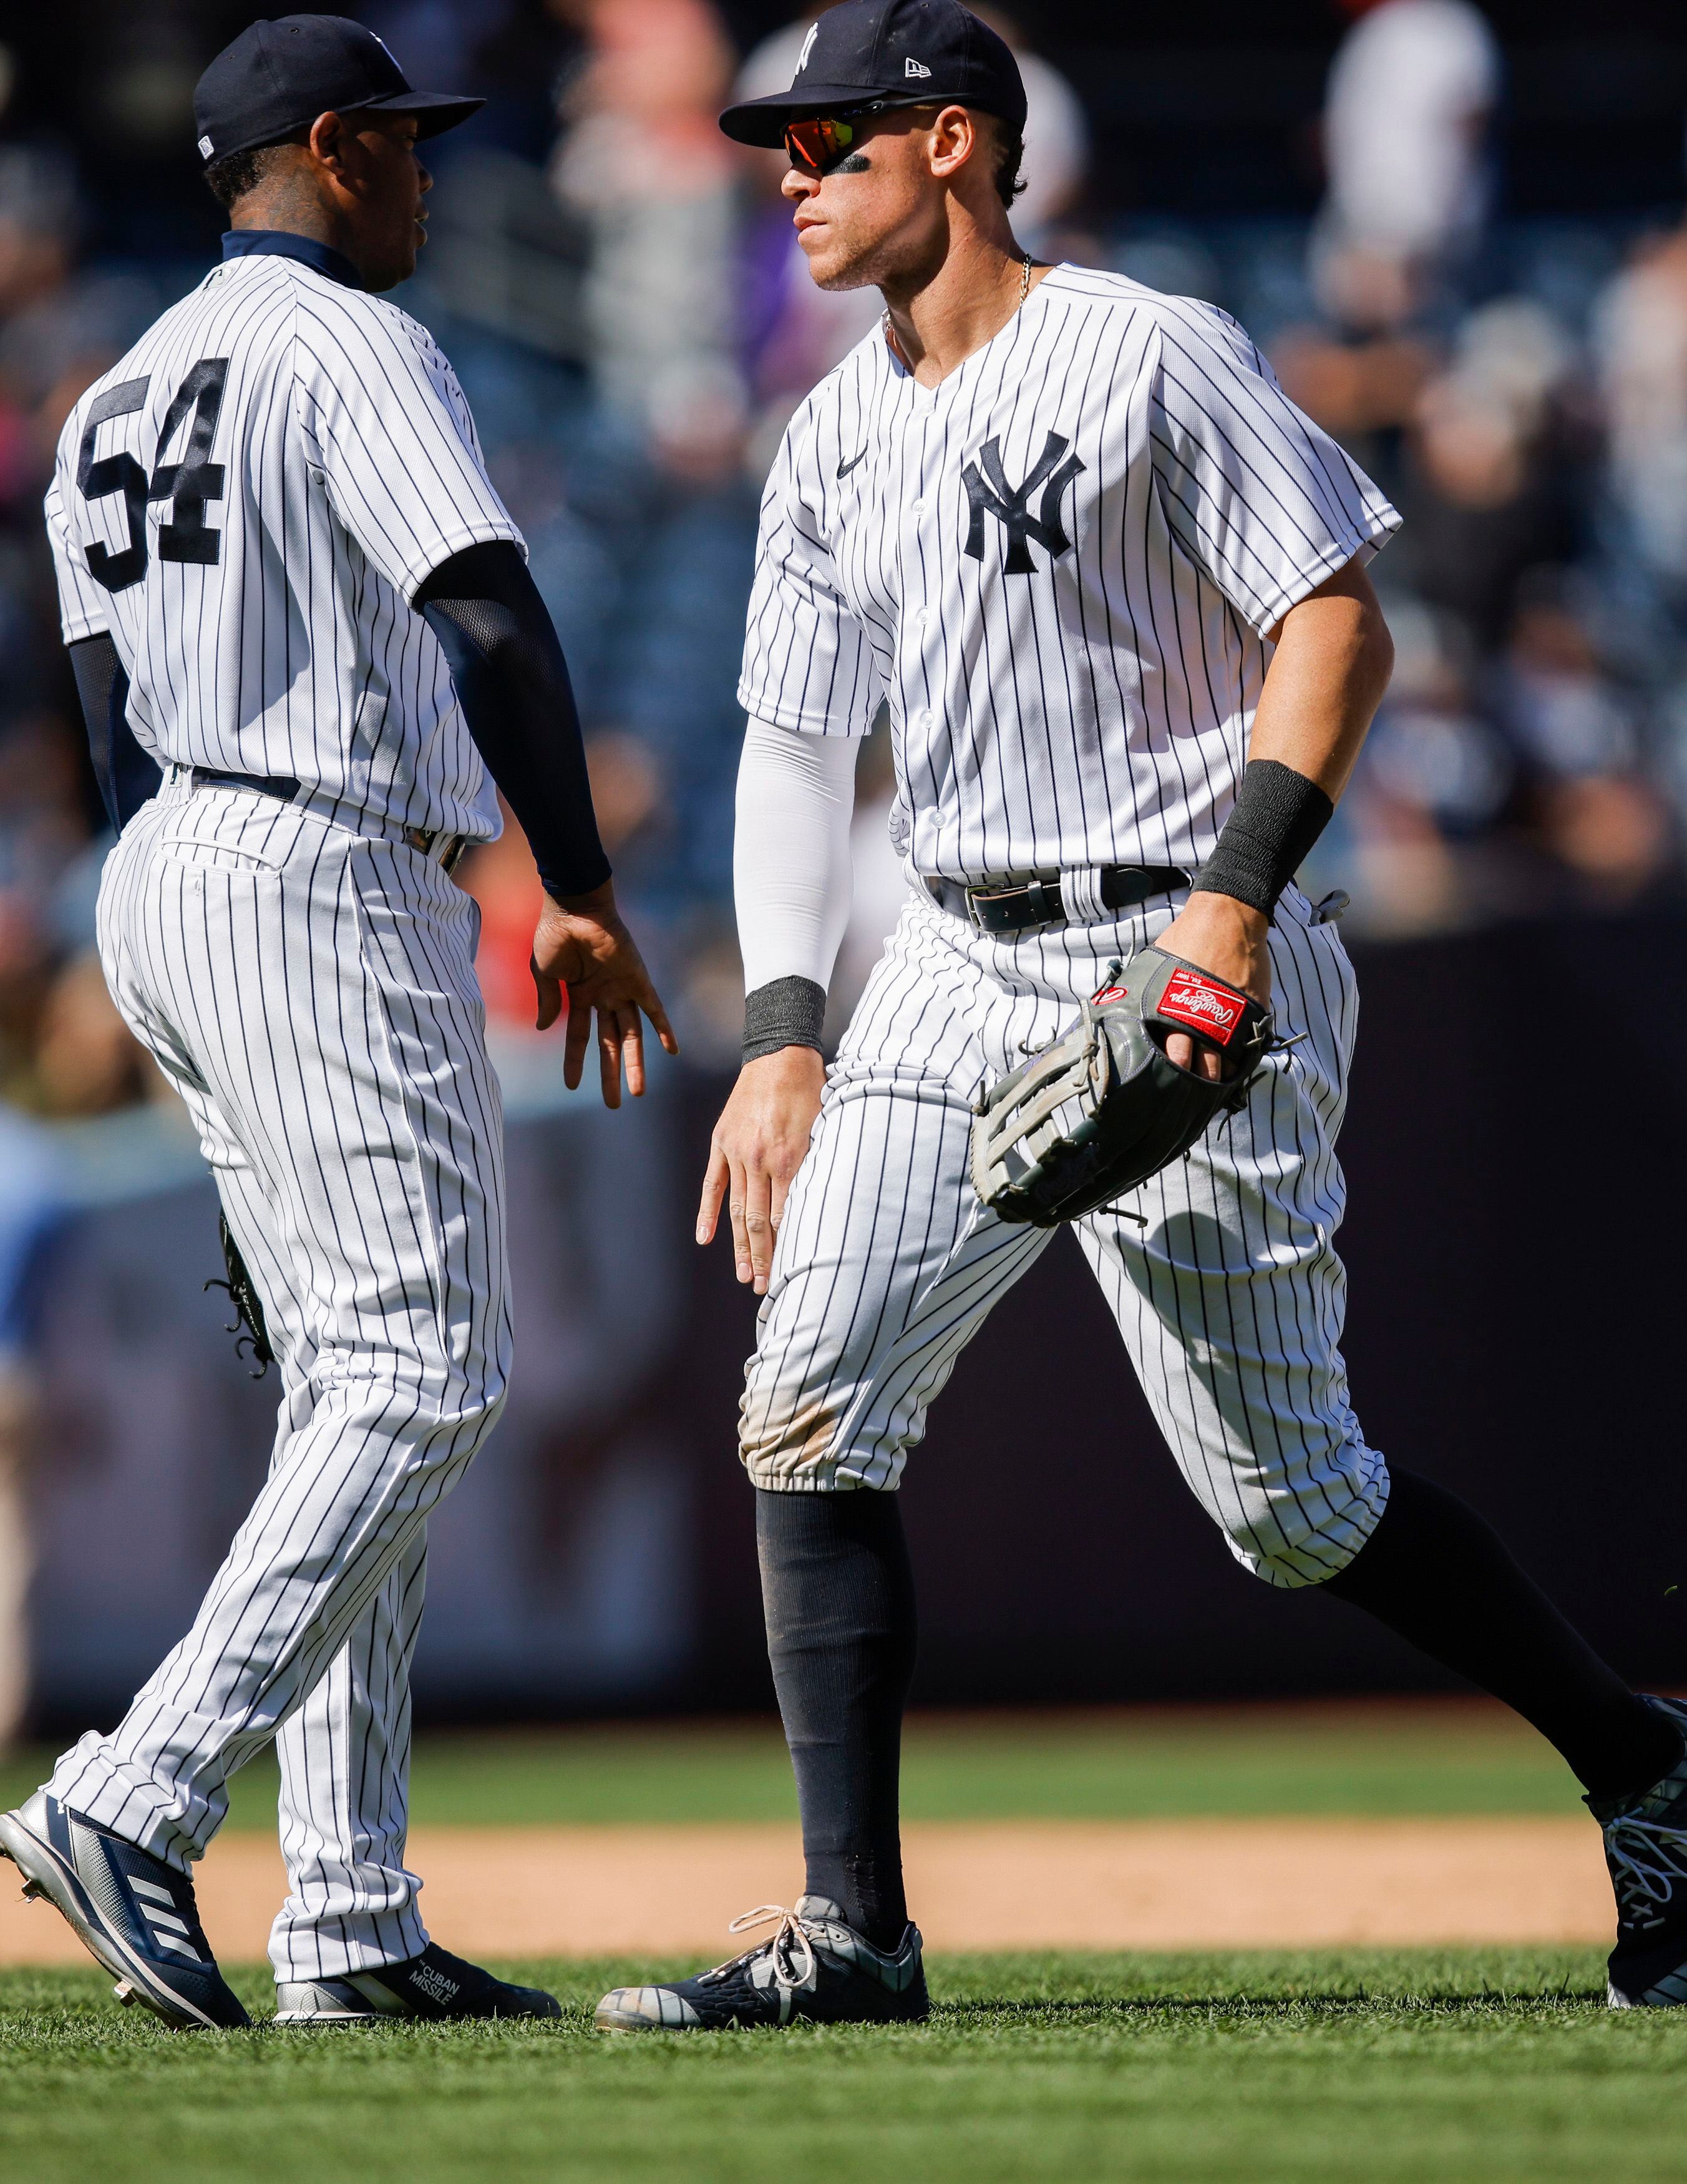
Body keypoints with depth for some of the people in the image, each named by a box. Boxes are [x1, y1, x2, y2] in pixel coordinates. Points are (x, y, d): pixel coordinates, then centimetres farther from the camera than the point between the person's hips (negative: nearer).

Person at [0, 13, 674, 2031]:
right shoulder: (348, 348, -7)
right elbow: (494, 620, -20)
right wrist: (579, 894, -17)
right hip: (326, 869, -9)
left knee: (346, 1386, 10)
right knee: (419, 1371, -11)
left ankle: (349, 1920, 5)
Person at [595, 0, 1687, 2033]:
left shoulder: (1151, 357, -8)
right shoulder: (831, 446, 12)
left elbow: (1339, 624, -11)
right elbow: (794, 743, 15)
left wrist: (1238, 897, -21)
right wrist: (782, 1037, 5)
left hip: (1184, 968, -7)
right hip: (957, 975, 7)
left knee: (1286, 1492, -2)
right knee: (811, 1399, -11)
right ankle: (849, 1926, -10)